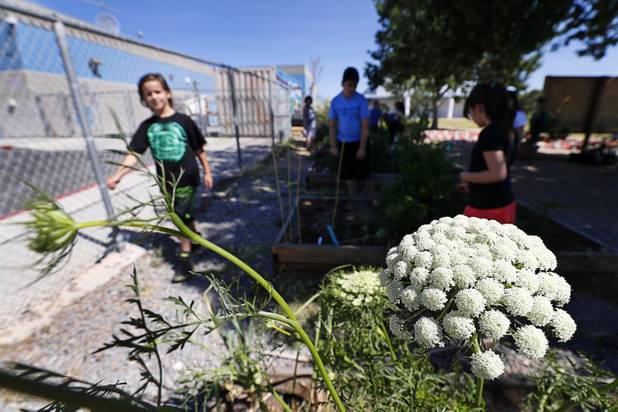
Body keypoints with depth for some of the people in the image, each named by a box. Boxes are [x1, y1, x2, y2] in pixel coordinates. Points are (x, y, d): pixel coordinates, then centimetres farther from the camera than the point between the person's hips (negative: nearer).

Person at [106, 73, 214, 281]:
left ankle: (185, 262, 5)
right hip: (166, 182, 4)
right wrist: (117, 175, -13)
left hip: (187, 179, -4)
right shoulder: (147, 126, 2)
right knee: (184, 216, 18)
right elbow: (134, 153, -3)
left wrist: (207, 172, 0)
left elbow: (199, 149, -1)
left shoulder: (183, 121, -7)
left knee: (182, 218, -5)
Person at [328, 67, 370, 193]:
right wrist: (333, 146, -6)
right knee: (347, 173, 8)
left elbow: (365, 126, -12)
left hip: (359, 141, -2)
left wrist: (362, 148, -17)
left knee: (362, 173, 2)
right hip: (343, 142, 2)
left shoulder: (361, 100, -11)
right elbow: (332, 126, 1)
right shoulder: (335, 101, -4)